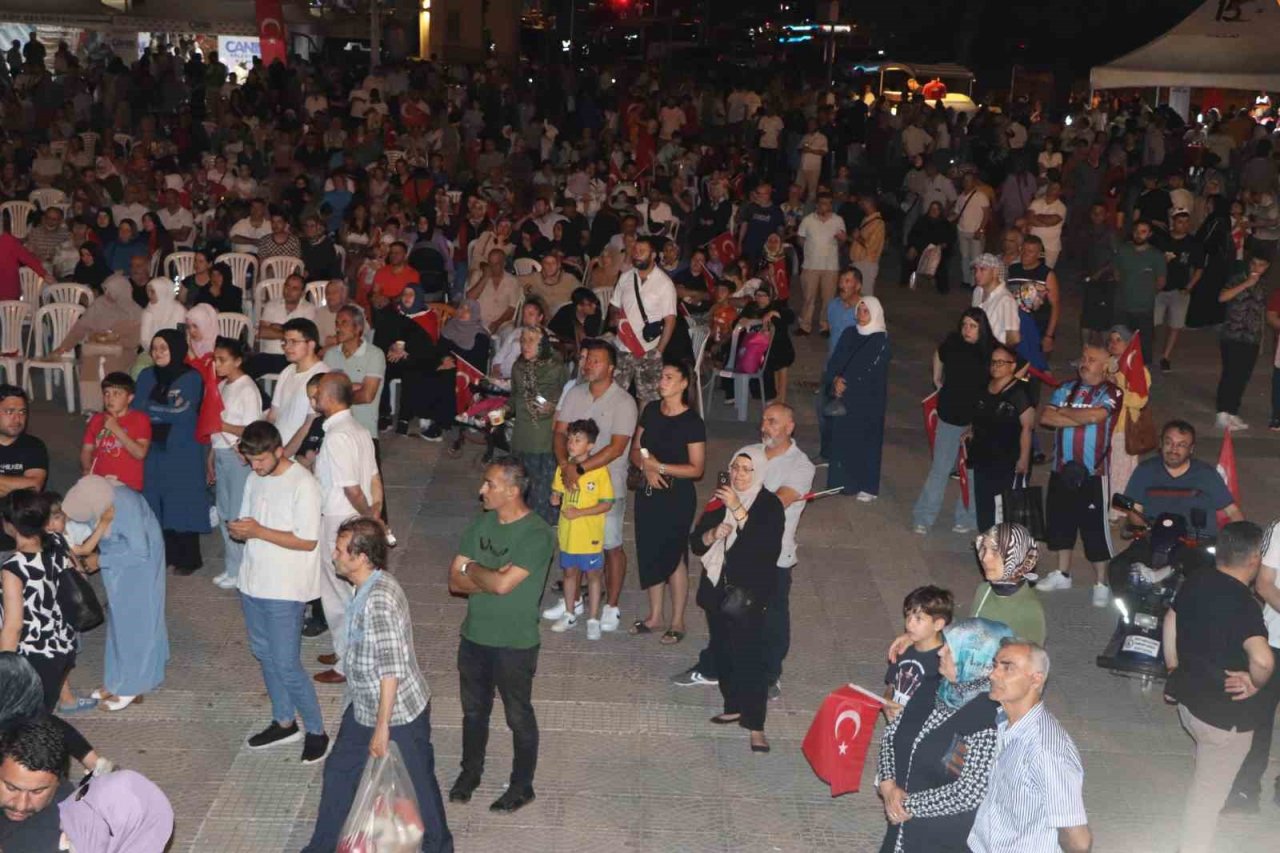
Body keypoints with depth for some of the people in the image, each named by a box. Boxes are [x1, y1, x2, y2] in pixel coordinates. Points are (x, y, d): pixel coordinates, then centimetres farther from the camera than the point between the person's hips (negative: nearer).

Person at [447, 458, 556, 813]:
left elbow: (503, 584, -29)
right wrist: (491, 577, -19)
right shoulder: (481, 523, 0)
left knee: (518, 717, 12)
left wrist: (472, 569, -12)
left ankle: (522, 786, 29)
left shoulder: (537, 535, -21)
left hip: (515, 644, -6)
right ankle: (470, 772, 43)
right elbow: (455, 582, -2)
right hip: (474, 636, 6)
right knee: (474, 710, 22)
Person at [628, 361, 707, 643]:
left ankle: (677, 622, 18)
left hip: (677, 496, -6)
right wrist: (646, 468, -11)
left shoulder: (692, 422, -14)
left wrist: (660, 466, -19)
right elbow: (636, 450, 9)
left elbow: (697, 469, -14)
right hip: (648, 492, 6)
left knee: (674, 556, 4)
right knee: (650, 552, 13)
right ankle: (655, 615, 29)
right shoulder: (651, 411, 3)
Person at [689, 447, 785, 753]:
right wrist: (714, 533, -12)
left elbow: (765, 545, -23)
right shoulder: (720, 500, 9)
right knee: (722, 651, 13)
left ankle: (755, 725, -5)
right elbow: (696, 543, 10)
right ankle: (734, 707, 31)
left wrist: (737, 510, -27)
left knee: (749, 656, -10)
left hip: (750, 593, -6)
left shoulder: (769, 505, -7)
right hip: (717, 589, 6)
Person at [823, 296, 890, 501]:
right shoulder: (849, 334, 6)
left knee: (865, 440, 1)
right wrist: (835, 380, -13)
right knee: (841, 436, 8)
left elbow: (872, 374, -14)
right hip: (844, 396, 5)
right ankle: (842, 481, 21)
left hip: (868, 400, -5)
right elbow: (835, 361, 6)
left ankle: (868, 487, 11)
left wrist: (845, 384, -10)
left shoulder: (881, 340, -11)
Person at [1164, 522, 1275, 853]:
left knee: (1206, 778, 33)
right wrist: (1255, 683, -22)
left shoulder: (1195, 582, -4)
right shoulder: (1243, 604, -28)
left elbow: (1171, 619, 14)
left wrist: (1173, 667, 24)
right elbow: (1262, 659, -43)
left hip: (1188, 698, 8)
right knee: (1208, 793, 6)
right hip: (1226, 714, -8)